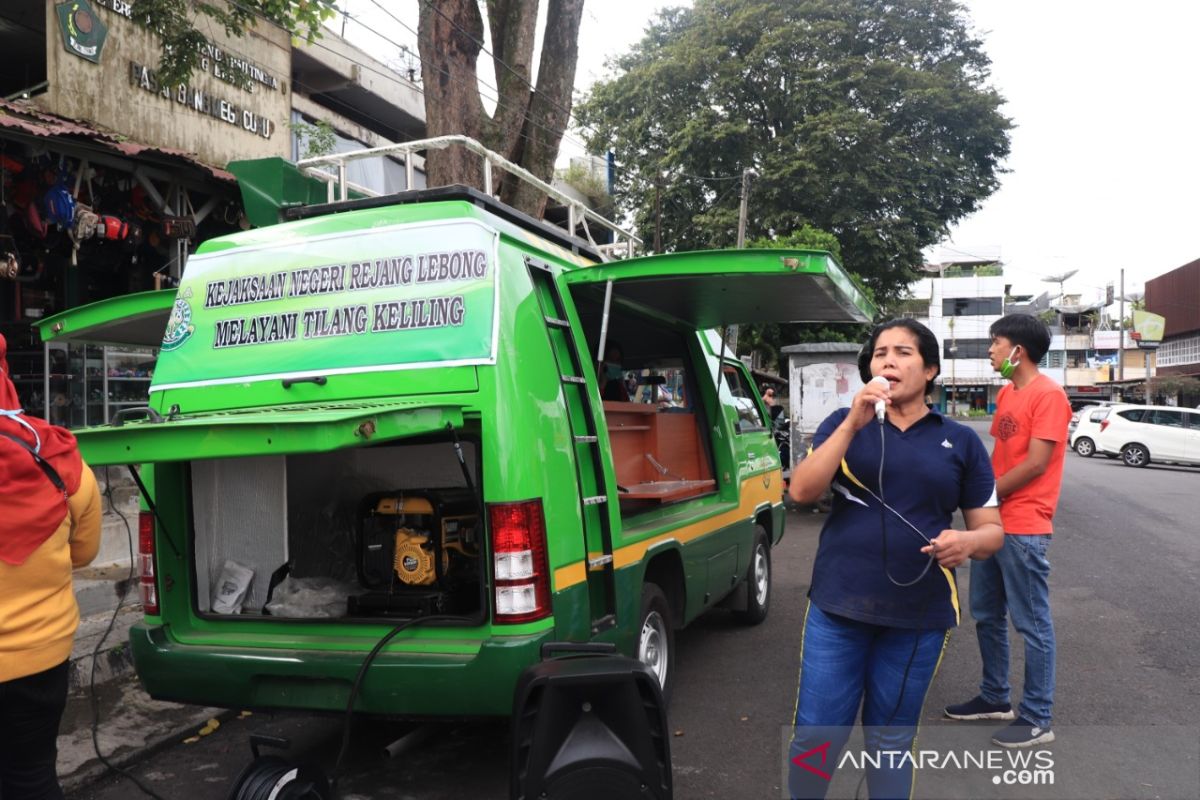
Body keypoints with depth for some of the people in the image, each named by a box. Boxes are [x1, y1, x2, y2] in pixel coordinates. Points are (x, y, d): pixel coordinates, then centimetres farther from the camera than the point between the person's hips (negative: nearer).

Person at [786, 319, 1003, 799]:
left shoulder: (961, 442, 4)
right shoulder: (844, 423, 3)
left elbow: (992, 530, 7)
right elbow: (801, 492, -11)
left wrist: (968, 541, -17)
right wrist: (854, 423, -19)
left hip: (919, 619, 1)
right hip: (837, 607, 0)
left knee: (891, 741, 15)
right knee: (816, 736, 6)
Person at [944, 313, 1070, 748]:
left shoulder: (1048, 394, -13)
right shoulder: (1006, 393, 14)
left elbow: (1036, 463, -18)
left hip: (1024, 529, -9)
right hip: (991, 523, 9)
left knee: (1032, 624, 1)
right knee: (987, 616, 17)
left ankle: (1037, 720, 11)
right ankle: (995, 697, 31)